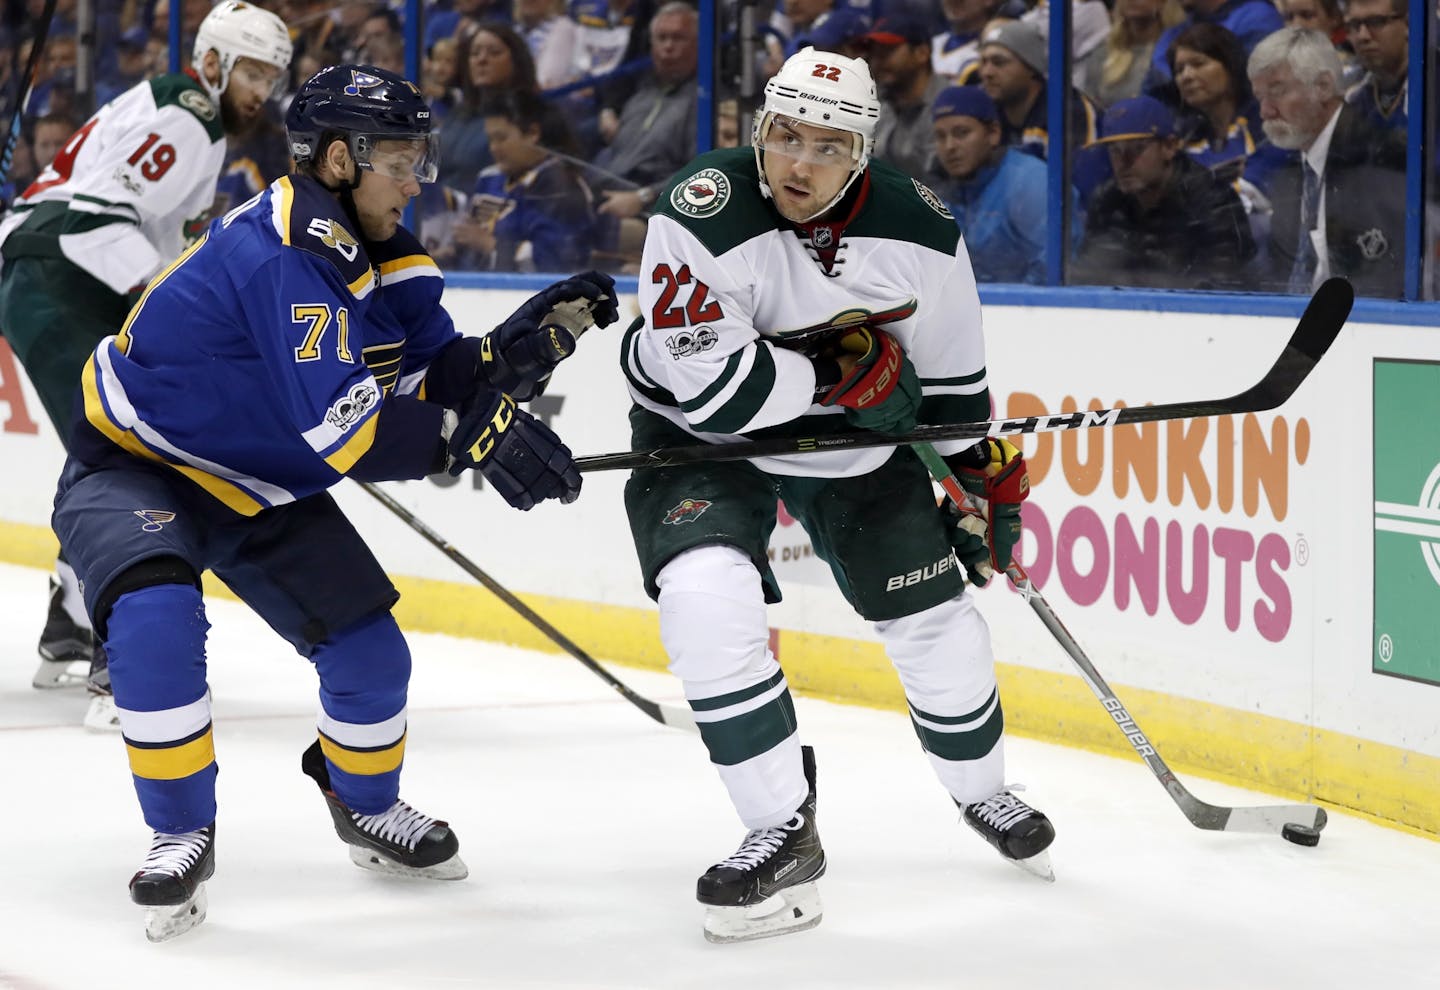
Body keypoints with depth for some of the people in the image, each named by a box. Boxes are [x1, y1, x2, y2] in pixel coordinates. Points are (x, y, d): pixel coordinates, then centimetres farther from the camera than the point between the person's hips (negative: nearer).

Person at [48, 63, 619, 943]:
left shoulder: (379, 248, -3)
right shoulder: (276, 257, -32)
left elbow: (433, 380, -7)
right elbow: (343, 427, -37)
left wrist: (516, 349, -25)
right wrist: (479, 439, -39)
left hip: (261, 488, 8)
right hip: (135, 467, -8)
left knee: (370, 650, 2)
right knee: (157, 621, -34)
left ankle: (367, 807, 32)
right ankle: (182, 835, -15)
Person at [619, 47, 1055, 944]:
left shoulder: (919, 231, -15)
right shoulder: (703, 215, -29)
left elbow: (950, 377, 2)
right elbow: (708, 387, -34)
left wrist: (985, 479, 7)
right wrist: (845, 371, -28)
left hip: (855, 440, 3)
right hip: (706, 435, -3)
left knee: (936, 624, 8)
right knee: (707, 599, -28)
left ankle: (982, 791, 40)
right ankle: (784, 835, -16)